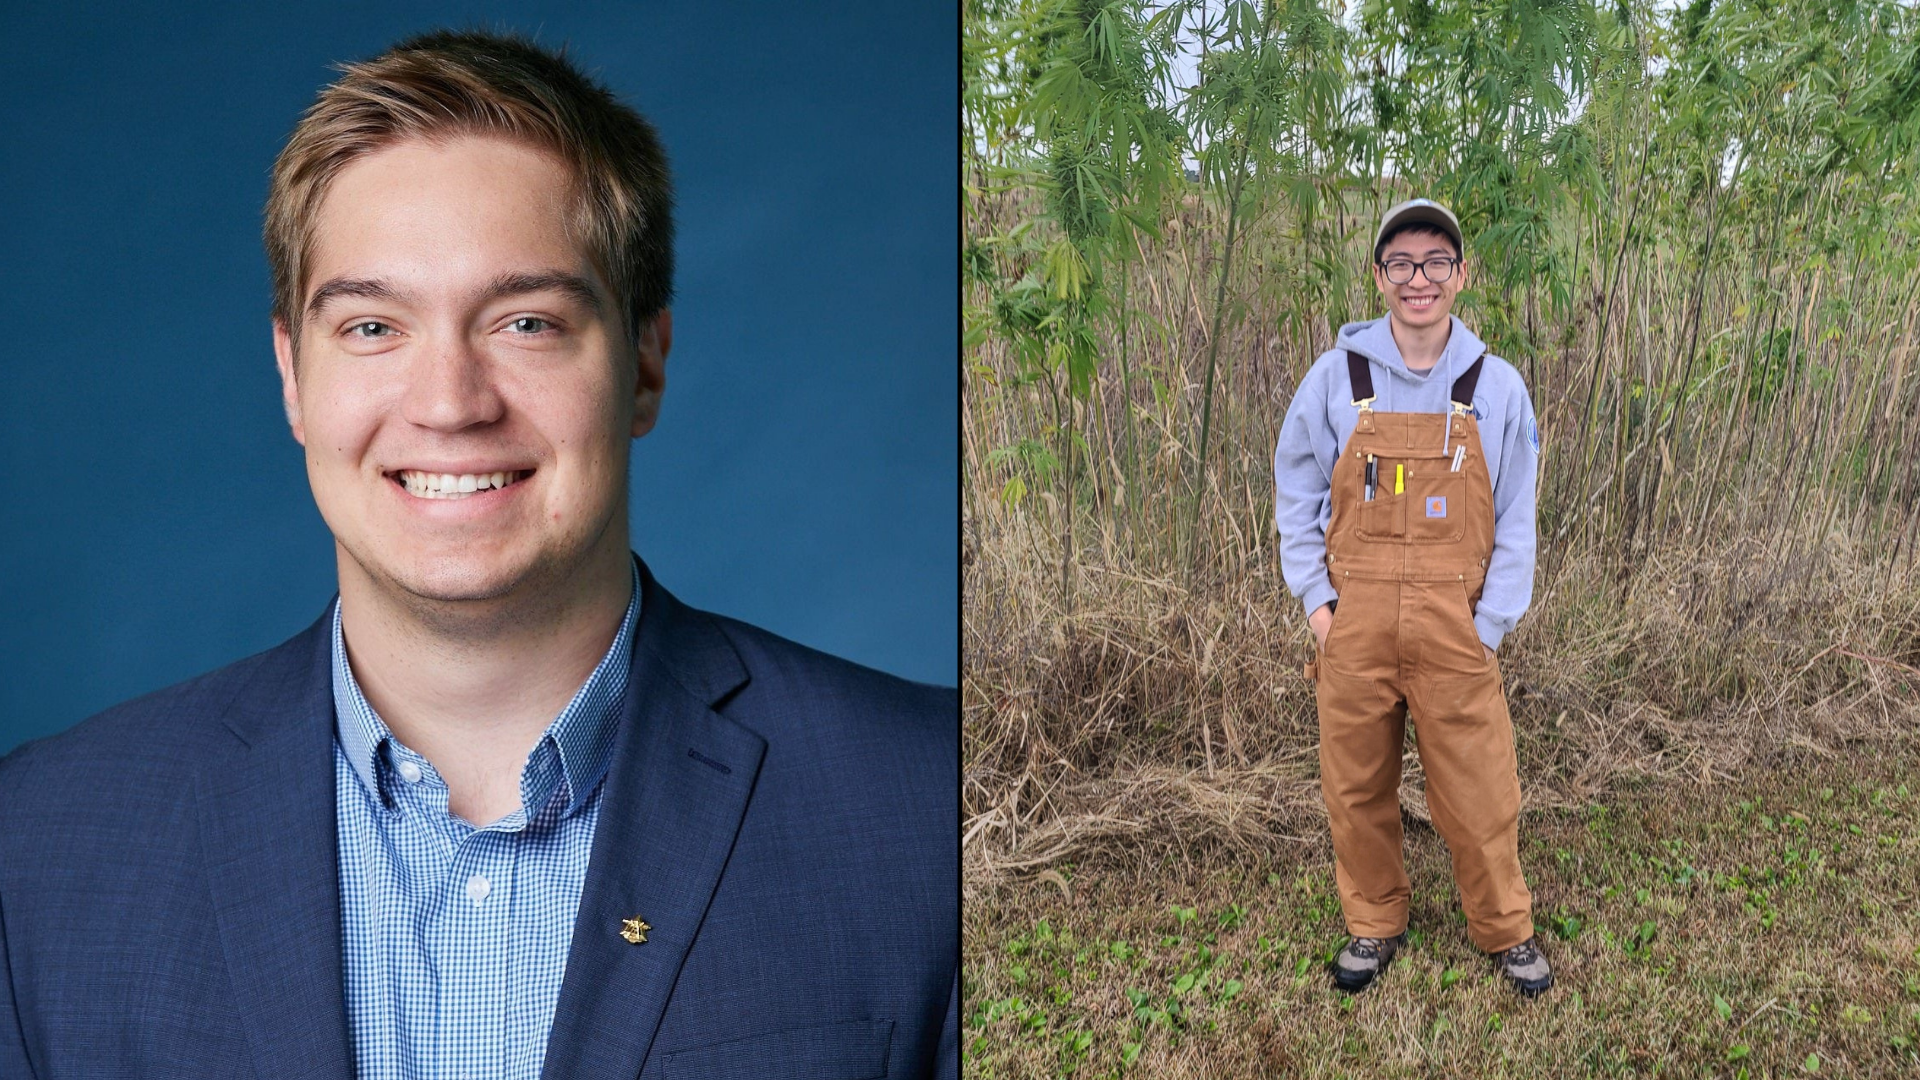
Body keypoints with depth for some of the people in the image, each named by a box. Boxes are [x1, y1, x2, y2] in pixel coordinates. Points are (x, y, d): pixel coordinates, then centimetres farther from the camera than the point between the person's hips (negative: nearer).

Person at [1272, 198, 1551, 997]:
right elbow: (1297, 494, 7)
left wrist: (1490, 625, -3)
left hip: (1454, 625, 0)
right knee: (1357, 787, 11)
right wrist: (1315, 597, -1)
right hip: (1354, 622, 1)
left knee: (1479, 791, 5)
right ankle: (1373, 926, 31)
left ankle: (1506, 932, 28)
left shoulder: (1497, 386, 1)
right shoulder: (1337, 376, 0)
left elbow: (1515, 519, 5)